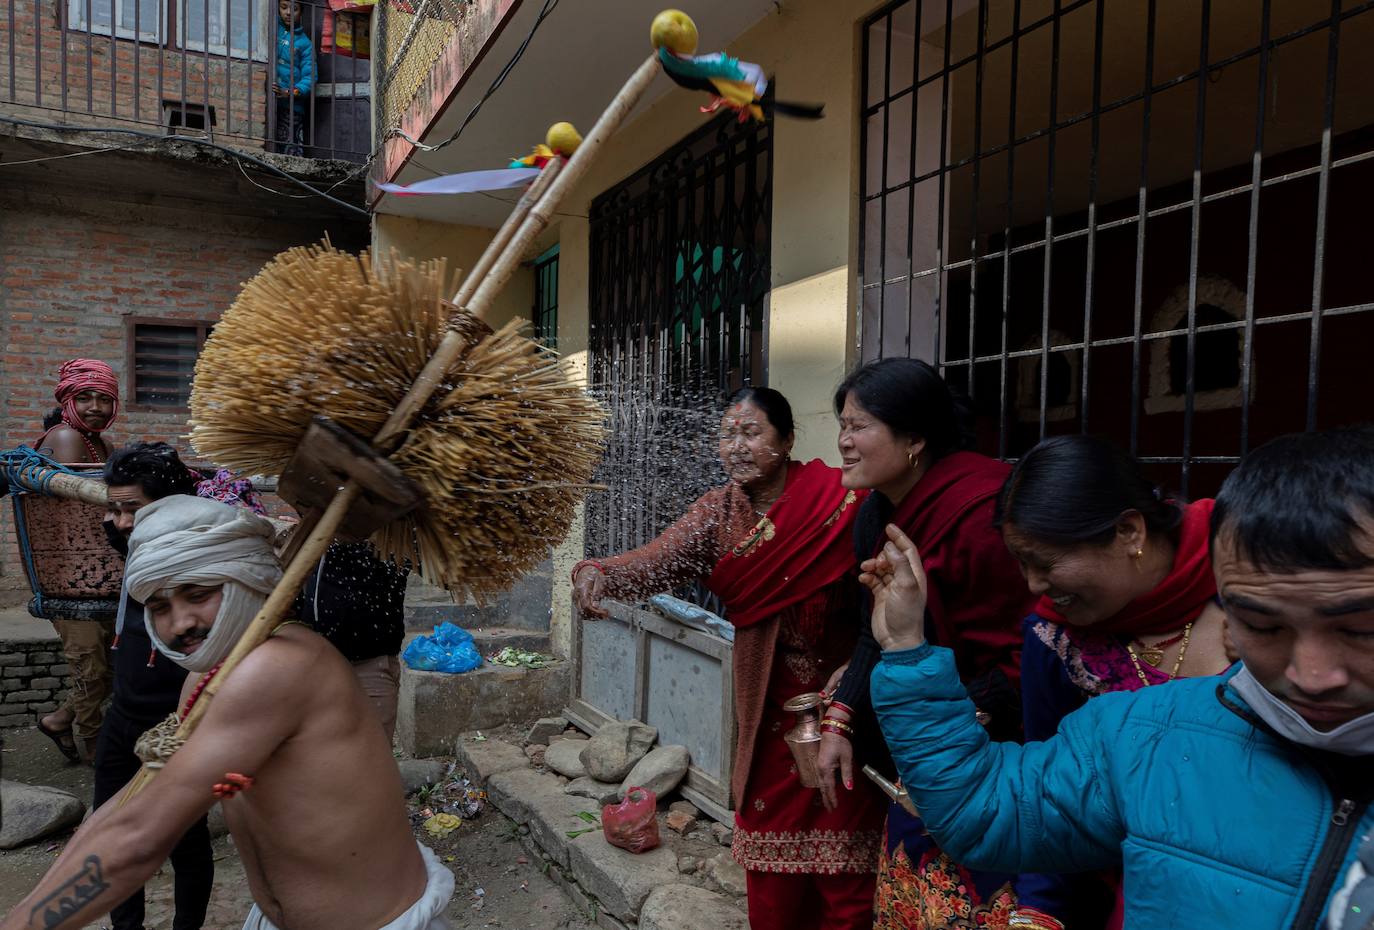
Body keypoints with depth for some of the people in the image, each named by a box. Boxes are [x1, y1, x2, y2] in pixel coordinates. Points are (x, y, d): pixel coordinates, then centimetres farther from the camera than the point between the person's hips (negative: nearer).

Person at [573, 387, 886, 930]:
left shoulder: (839, 504, -15)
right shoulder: (719, 511, -3)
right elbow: (655, 561, -16)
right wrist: (596, 573, -34)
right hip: (768, 699, 4)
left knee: (842, 859, 7)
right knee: (770, 844, 15)